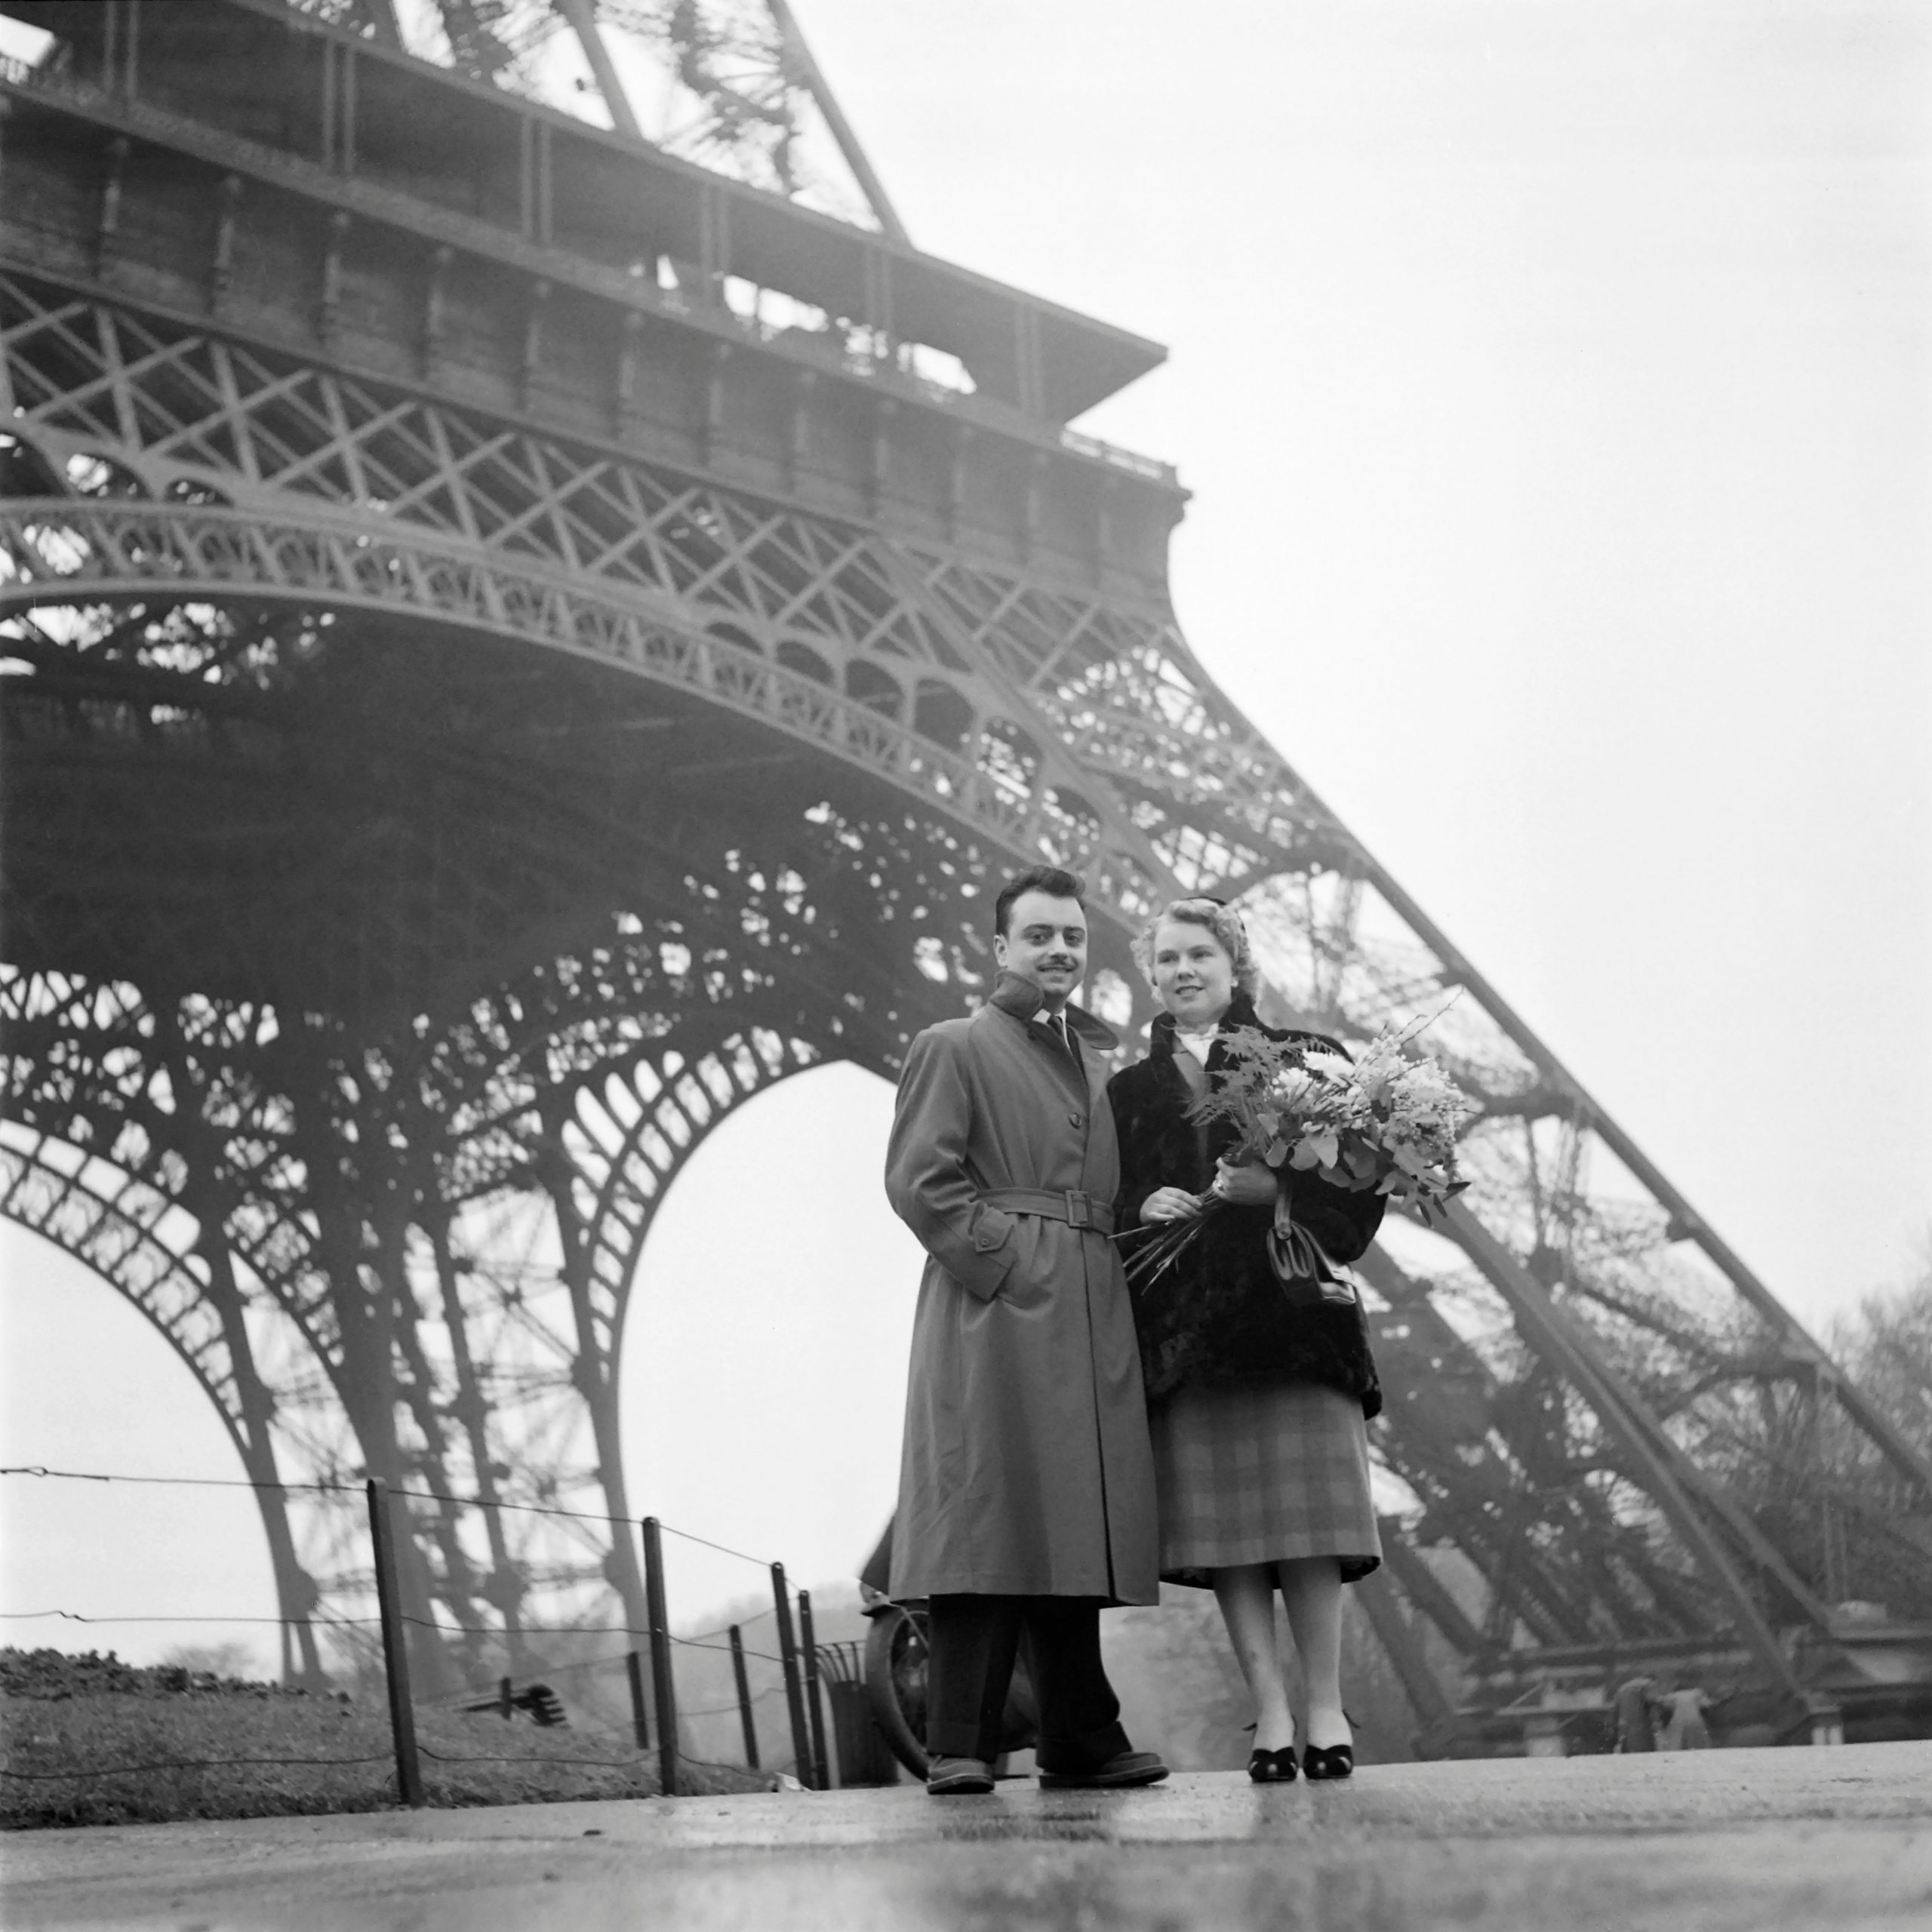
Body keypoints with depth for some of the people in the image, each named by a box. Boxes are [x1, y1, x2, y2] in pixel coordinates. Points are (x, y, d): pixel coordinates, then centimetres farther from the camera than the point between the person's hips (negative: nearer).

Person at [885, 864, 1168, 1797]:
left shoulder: (1098, 1058, 25)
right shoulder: (952, 1048, 4)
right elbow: (918, 1178, -7)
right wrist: (997, 1256, -14)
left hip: (1090, 1323, 7)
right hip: (996, 1311, -6)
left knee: (1075, 1528, 8)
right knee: (988, 1526, -10)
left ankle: (1081, 1742, 13)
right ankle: (959, 1747, -7)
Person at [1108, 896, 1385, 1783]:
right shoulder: (1128, 1092, 17)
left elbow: (1358, 1176, 2)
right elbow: (1105, 1205, 14)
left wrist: (1277, 1187, -13)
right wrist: (1142, 1209, -7)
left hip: (1291, 1313, -2)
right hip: (1183, 1330, 2)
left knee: (1303, 1517, -7)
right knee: (1221, 1526, -3)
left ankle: (1327, 1708, 1)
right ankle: (1271, 1715, 1)